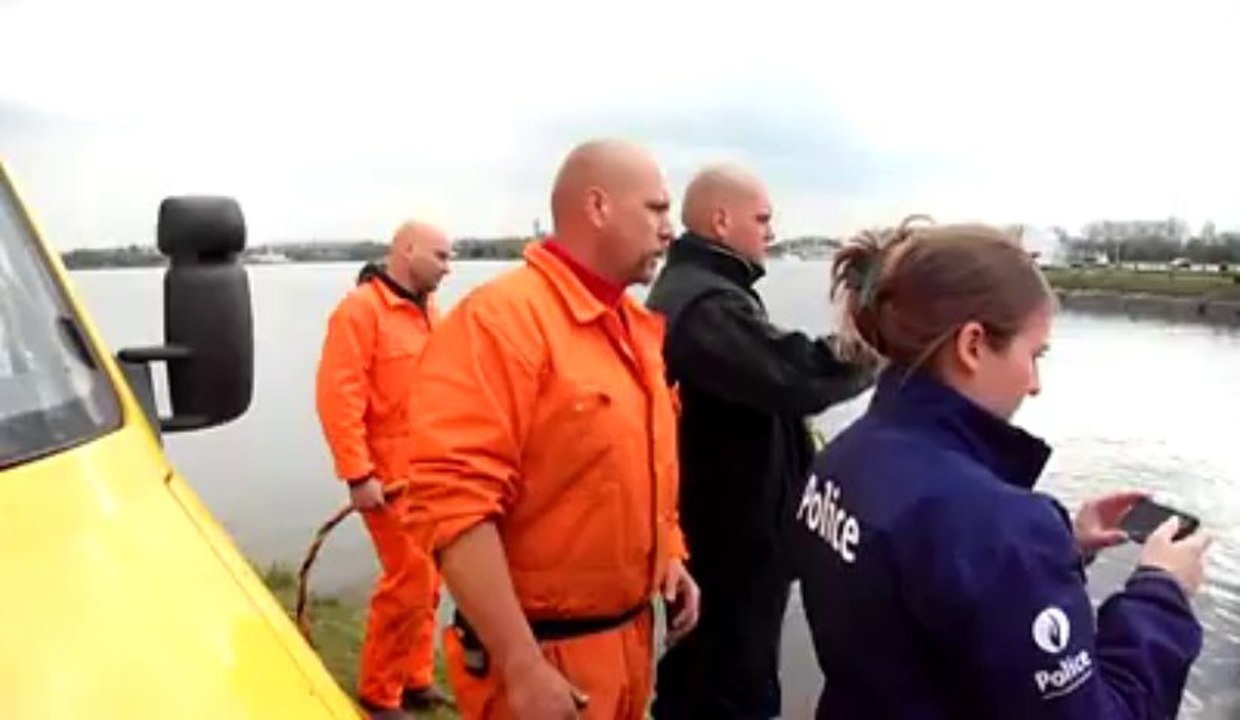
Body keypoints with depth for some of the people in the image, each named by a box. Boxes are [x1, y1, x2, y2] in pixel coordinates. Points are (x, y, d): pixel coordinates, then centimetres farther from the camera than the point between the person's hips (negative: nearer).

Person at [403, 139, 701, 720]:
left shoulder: (638, 327, 8)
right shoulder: (501, 317, -20)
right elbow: (455, 502, -26)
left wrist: (670, 555, 8)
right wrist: (522, 669, -24)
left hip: (629, 635, 8)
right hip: (544, 653, -8)